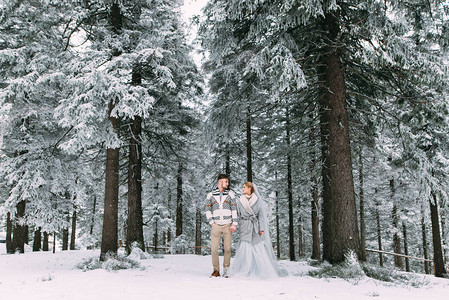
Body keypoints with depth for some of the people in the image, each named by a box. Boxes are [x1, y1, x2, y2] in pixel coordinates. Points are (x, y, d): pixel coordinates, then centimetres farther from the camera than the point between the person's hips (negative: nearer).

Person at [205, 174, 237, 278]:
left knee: (227, 249, 0)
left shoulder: (230, 194, 7)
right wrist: (211, 222, 0)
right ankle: (216, 270, 9)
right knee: (214, 249, -5)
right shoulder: (211, 195, 8)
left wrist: (234, 224, -4)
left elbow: (234, 209, 4)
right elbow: (208, 210, 12)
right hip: (216, 225, 0)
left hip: (228, 225, 0)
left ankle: (225, 270, 12)